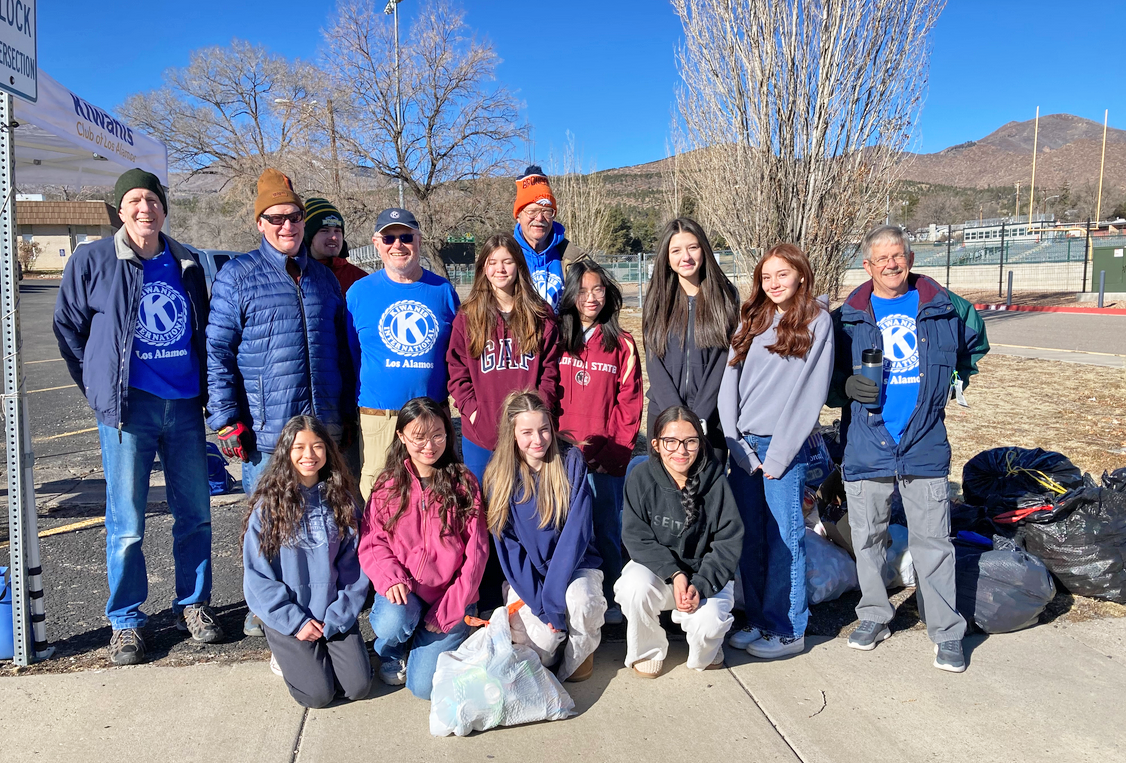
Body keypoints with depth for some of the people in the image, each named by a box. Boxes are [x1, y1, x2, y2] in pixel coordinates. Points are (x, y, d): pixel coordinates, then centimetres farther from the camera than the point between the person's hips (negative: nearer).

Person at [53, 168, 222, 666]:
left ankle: (193, 605, 25)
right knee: (126, 526, 1)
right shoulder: (92, 261, 0)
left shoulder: (186, 264, 10)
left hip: (185, 407, 3)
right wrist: (99, 388, 8)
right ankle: (125, 622, 17)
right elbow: (67, 327, 9)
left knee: (195, 514, 8)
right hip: (127, 410, -3)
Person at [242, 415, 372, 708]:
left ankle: (322, 651, 21)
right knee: (319, 693, -13)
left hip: (335, 615, 3)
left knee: (358, 686, -7)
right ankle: (286, 655, 17)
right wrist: (296, 621, -12)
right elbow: (257, 576, -7)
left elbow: (354, 565, 0)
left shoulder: (342, 500, 0)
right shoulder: (268, 505, -8)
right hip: (287, 616, -2)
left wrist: (337, 617, -10)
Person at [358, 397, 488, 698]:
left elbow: (476, 552, -6)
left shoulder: (464, 483, -4)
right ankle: (392, 656, 6)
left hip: (449, 594, -1)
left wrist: (451, 607, -11)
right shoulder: (389, 485, 1)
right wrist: (390, 578, -20)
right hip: (403, 592, 1)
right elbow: (371, 543, 0)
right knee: (393, 623, -33)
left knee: (424, 685, -12)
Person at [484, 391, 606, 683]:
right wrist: (539, 602, -16)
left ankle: (580, 654, 0)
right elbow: (509, 546, -5)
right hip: (525, 575, 1)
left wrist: (553, 596, -21)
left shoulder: (572, 462, -8)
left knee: (579, 600, -32)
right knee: (541, 642, -23)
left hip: (575, 566, 0)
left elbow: (577, 531, -13)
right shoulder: (499, 475, -4)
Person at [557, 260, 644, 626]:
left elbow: (630, 404, 1)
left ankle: (609, 601, 19)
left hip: (607, 458, -1)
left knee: (607, 530, 6)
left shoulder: (622, 343, 3)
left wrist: (615, 452, -8)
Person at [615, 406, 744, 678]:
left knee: (707, 623, -28)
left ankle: (706, 652, 13)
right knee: (635, 586, -32)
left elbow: (729, 543, -10)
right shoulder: (641, 477, -12)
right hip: (655, 567, 1)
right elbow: (636, 537, -11)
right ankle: (647, 652, 0)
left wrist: (701, 585, -23)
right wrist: (674, 574, -24)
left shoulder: (715, 481, -12)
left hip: (706, 575, 0)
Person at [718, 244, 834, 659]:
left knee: (784, 540, 0)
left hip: (785, 446, -5)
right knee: (749, 538, 9)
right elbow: (729, 384, 7)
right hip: (742, 446, 5)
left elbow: (810, 392, -8)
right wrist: (736, 444, -4)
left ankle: (787, 630, 12)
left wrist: (777, 456, -11)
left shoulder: (816, 322, -1)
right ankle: (758, 620, 22)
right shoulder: (752, 322, 13)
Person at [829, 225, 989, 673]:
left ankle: (946, 632, 16)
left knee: (933, 541, 3)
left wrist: (956, 380, 13)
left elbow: (975, 345, 25)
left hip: (925, 446, 0)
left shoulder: (946, 309, 5)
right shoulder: (847, 318, 3)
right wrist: (847, 386, -12)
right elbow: (823, 376, 7)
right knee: (867, 538, 11)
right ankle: (873, 617, 29)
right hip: (866, 447, 1)